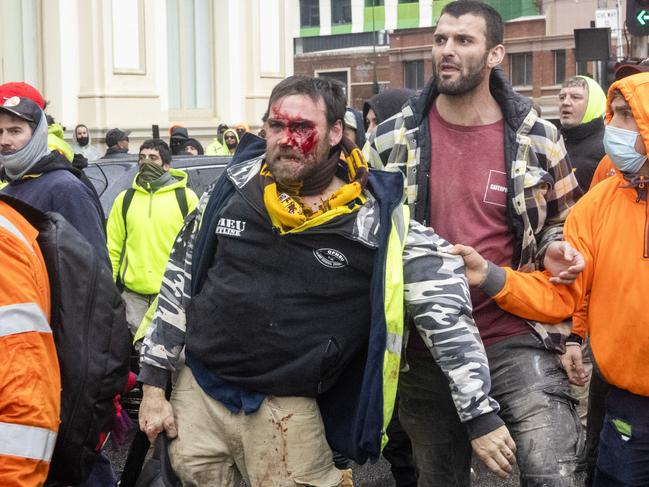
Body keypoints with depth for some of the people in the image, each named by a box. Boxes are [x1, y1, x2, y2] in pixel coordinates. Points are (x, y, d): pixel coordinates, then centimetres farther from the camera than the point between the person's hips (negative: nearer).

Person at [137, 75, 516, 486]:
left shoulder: (377, 218, -11)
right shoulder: (234, 189, -2)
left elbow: (447, 309, -8)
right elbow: (179, 280, 8)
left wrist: (483, 415, -10)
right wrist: (154, 383, 7)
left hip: (287, 407, -3)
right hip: (198, 388, 3)